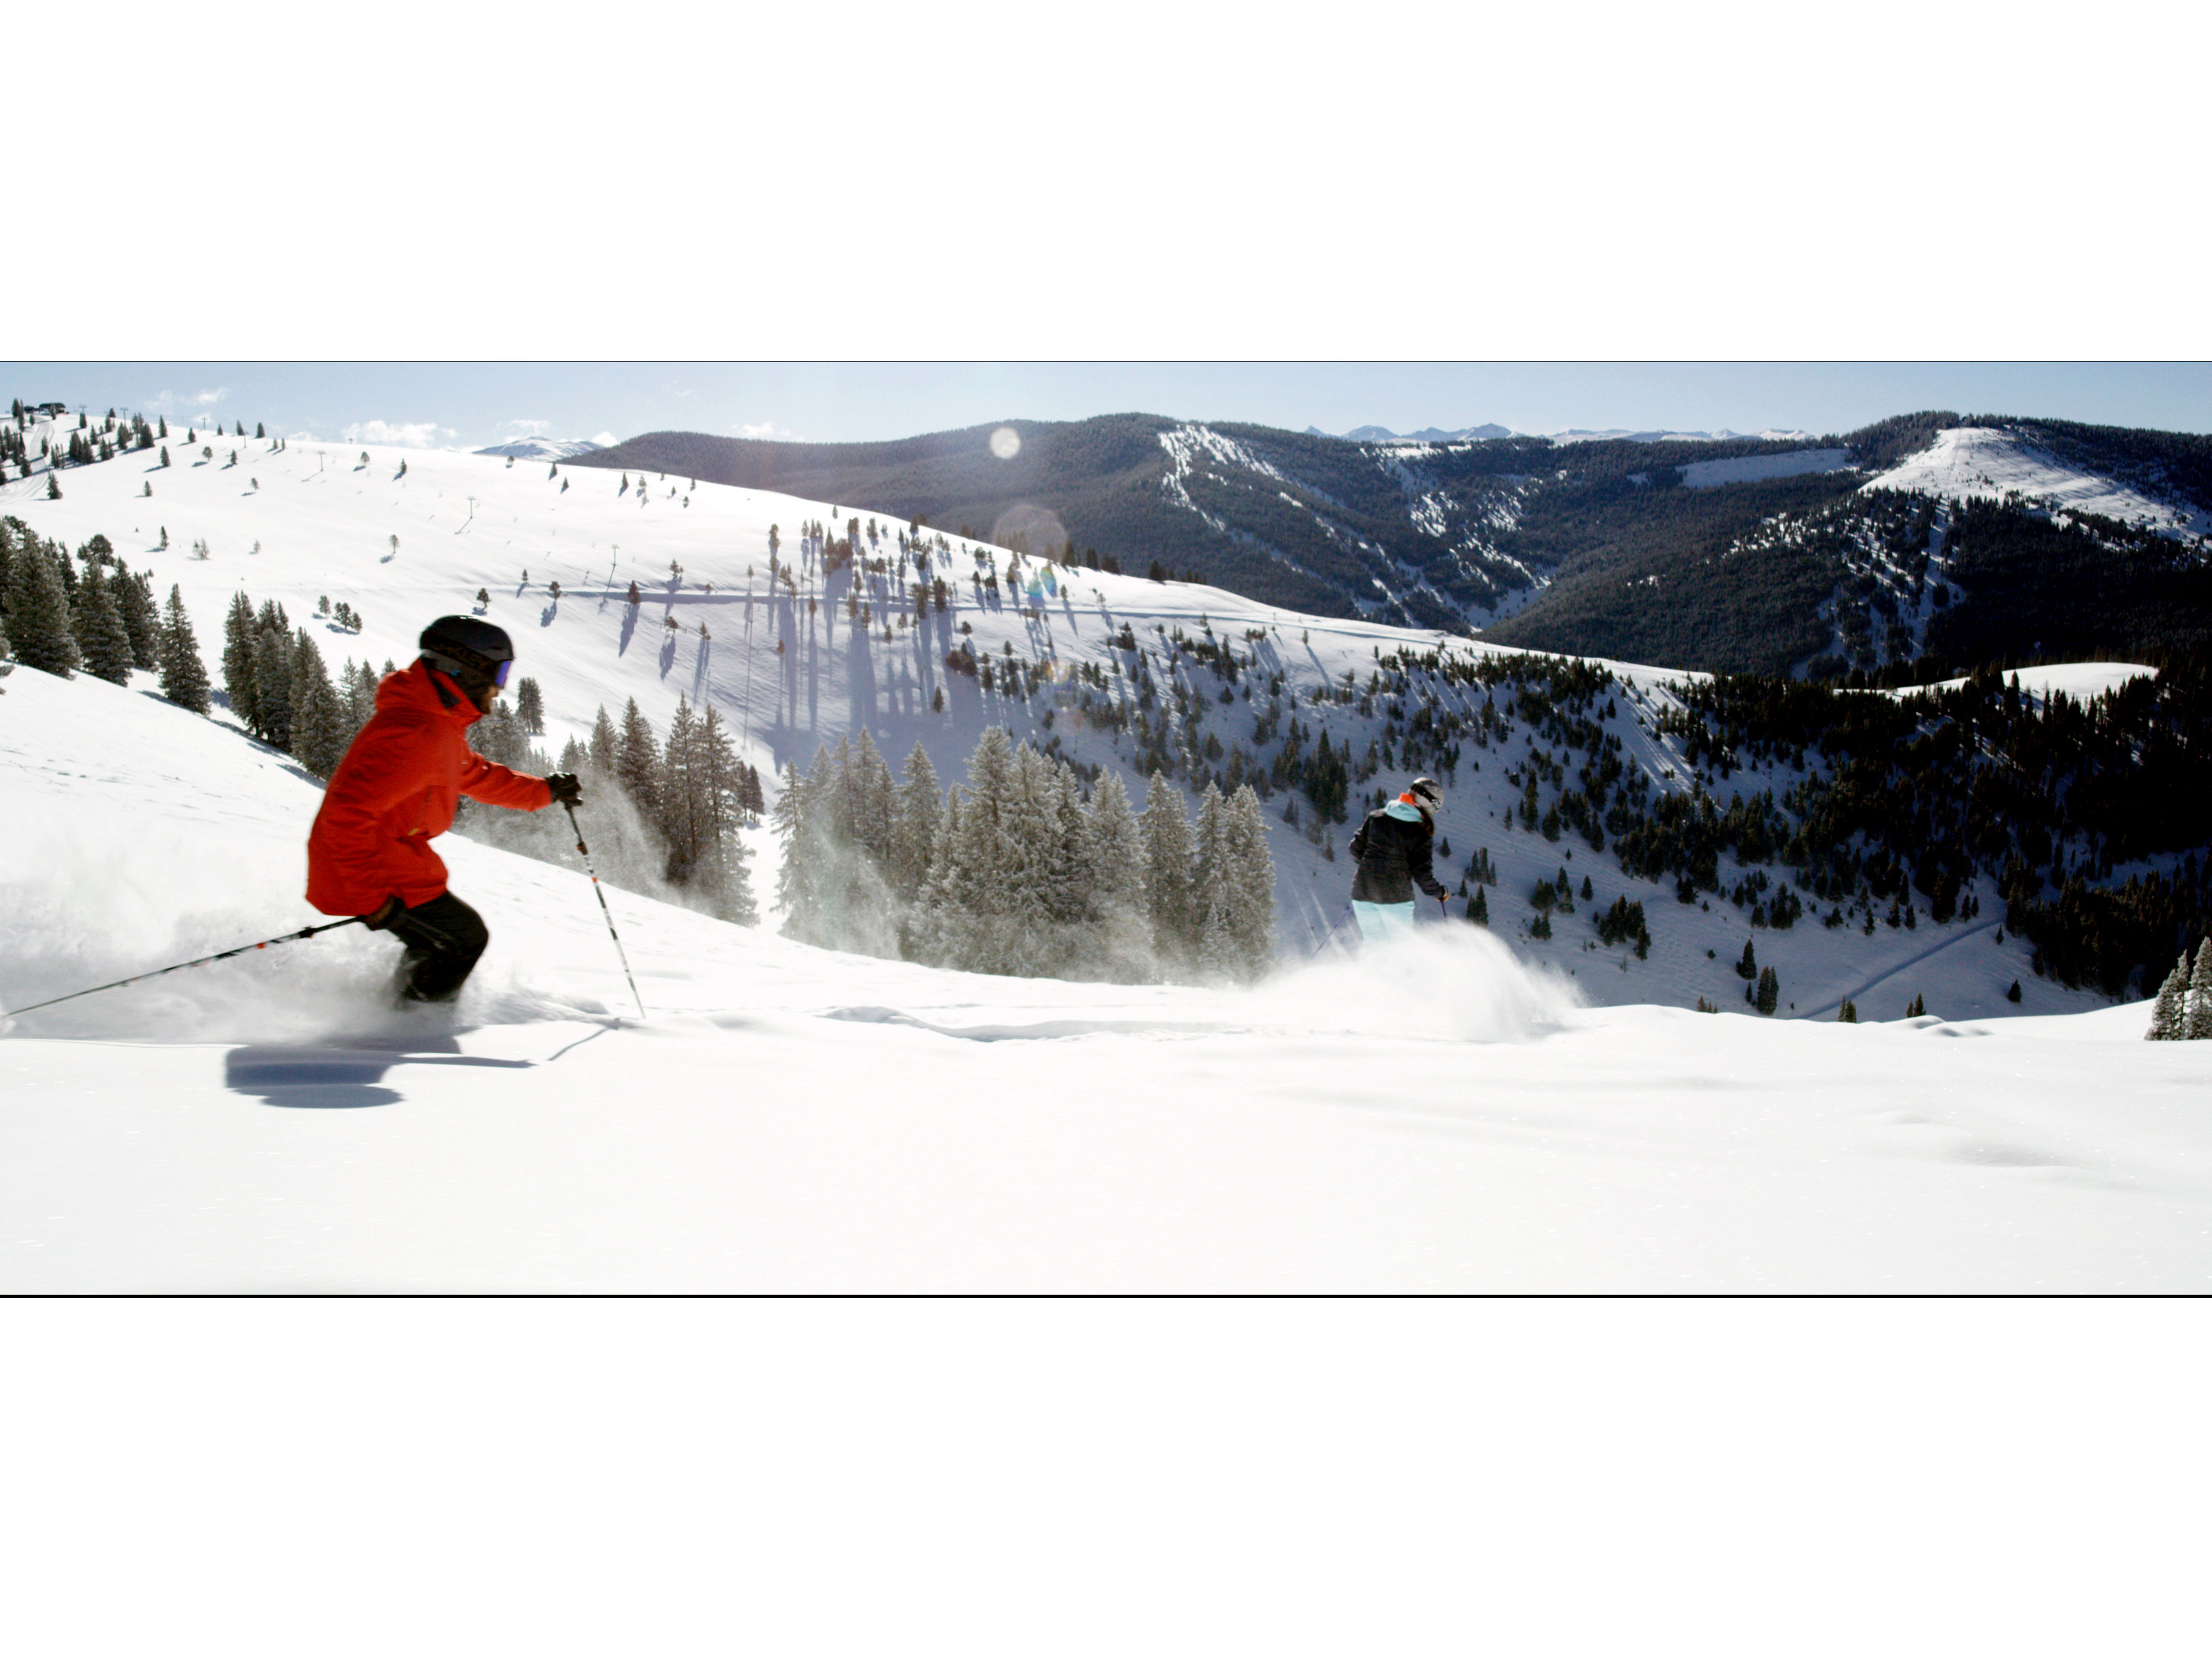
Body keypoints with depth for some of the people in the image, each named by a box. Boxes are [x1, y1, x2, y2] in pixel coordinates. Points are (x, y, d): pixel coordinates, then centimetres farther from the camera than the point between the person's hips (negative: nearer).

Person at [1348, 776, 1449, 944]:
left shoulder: (1377, 816, 5)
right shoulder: (1421, 834, -7)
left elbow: (1356, 849, 8)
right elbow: (1422, 873, -8)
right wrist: (1439, 892, 10)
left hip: (1363, 892, 5)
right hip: (1395, 896, -5)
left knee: (1373, 944, 17)